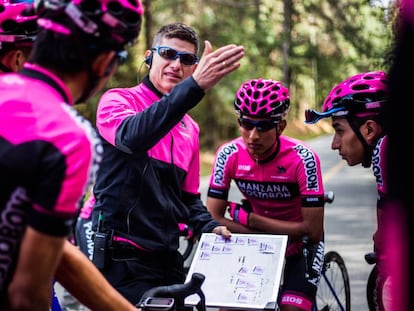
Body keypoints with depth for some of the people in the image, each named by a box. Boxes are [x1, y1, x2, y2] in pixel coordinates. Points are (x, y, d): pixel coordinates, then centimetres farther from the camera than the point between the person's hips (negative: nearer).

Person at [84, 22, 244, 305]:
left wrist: (209, 227, 0)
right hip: (123, 259, -6)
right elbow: (133, 136, -30)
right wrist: (195, 86, -40)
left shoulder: (189, 128, 14)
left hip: (167, 259, 7)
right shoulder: (117, 100, -5)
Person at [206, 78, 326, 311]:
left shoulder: (302, 158, -27)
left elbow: (313, 231, -28)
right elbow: (214, 219, -18)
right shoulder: (229, 155, -19)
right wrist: (264, 238, -29)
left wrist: (250, 219, -27)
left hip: (299, 246, -3)